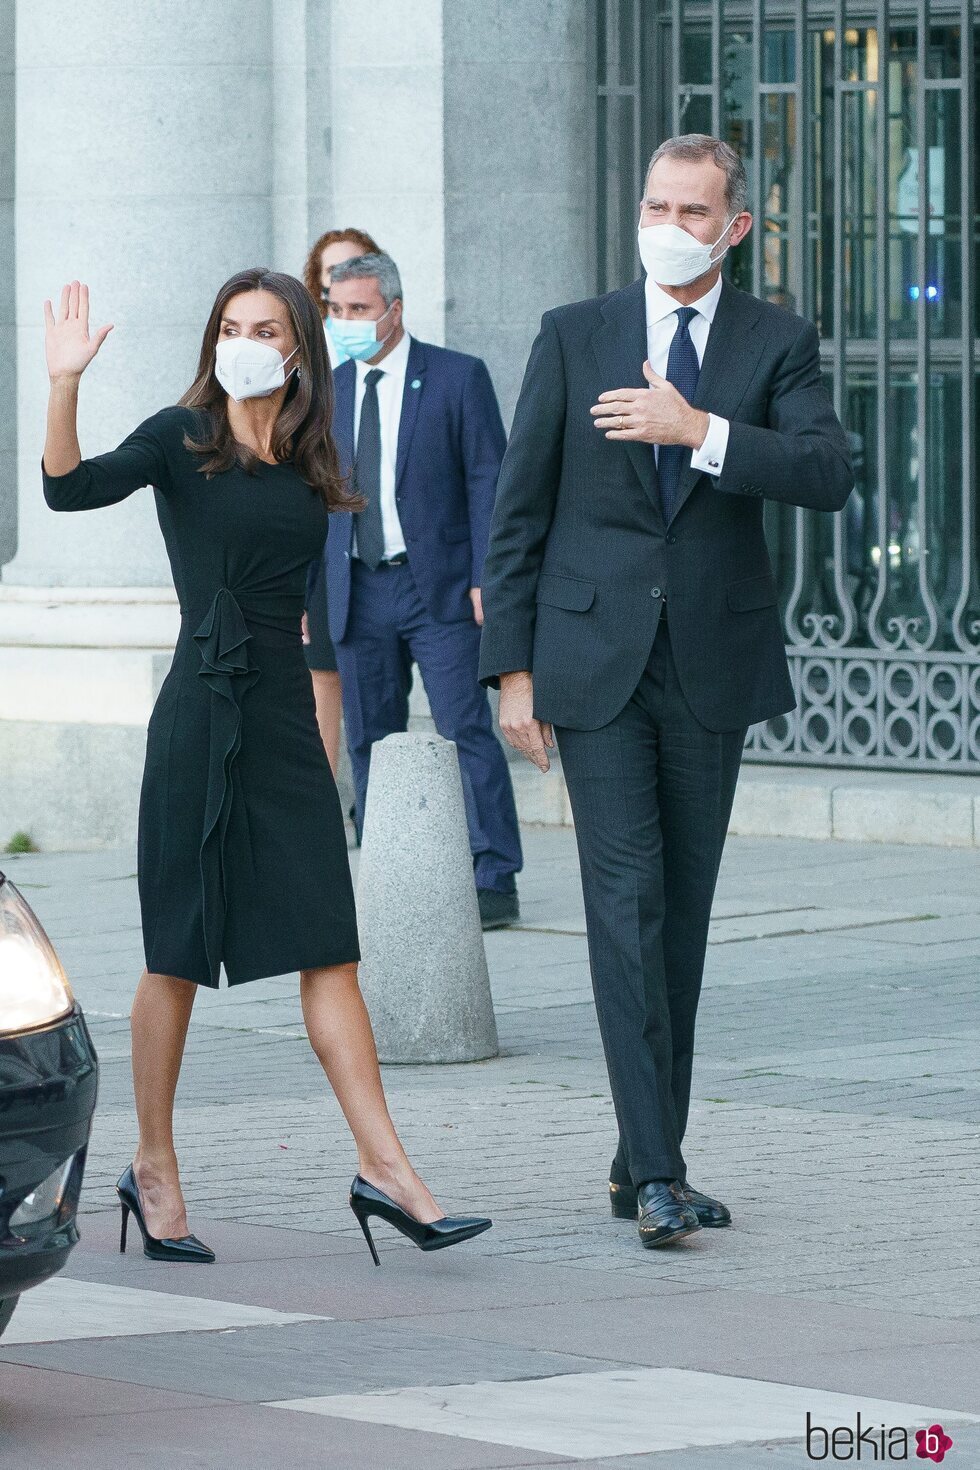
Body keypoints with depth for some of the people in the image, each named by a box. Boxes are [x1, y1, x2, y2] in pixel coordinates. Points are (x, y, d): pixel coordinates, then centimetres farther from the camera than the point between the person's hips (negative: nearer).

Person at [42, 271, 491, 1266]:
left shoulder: (307, 467, 13)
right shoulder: (182, 439, -1)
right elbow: (69, 487, -17)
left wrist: (327, 725, 17)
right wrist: (64, 385, -32)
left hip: (287, 719, 4)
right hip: (202, 716, -4)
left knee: (328, 948, -2)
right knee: (179, 954, 2)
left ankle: (382, 1168, -4)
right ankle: (154, 1171, 12)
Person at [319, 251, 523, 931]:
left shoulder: (459, 377, -1)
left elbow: (489, 482, -3)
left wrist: (487, 579, -11)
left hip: (439, 590, -4)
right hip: (360, 590, 4)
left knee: (467, 733, -8)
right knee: (370, 741, 5)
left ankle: (494, 882, -6)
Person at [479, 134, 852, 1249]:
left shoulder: (776, 344, 5)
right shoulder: (574, 338, 4)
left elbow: (827, 475, -12)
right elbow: (519, 509, 4)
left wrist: (698, 430, -22)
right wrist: (512, 668, -1)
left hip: (712, 662, 2)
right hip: (595, 661, -1)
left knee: (683, 913, 7)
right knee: (625, 901, -11)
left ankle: (647, 1162, 16)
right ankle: (654, 1170, -14)